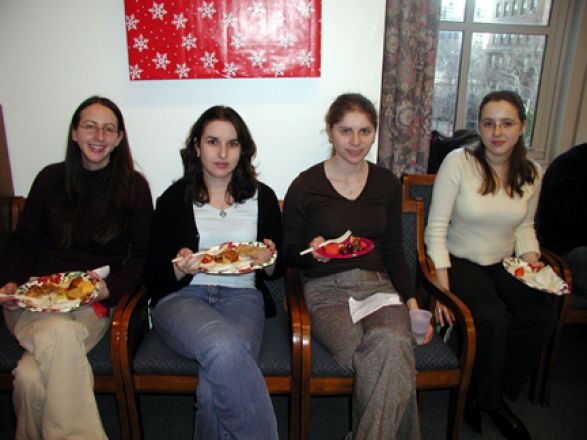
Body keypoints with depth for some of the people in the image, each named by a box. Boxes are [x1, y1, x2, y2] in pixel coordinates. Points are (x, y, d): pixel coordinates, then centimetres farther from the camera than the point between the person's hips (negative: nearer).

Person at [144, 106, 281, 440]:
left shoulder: (262, 197, 10)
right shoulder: (174, 199, 5)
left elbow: (276, 271, 16)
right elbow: (154, 277, 5)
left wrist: (268, 261, -8)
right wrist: (181, 268, -17)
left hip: (241, 297, 1)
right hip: (182, 298, -1)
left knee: (220, 376, -31)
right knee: (225, 348, -34)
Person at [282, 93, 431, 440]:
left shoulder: (387, 183, 10)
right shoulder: (305, 186, -2)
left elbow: (394, 251, 13)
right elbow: (289, 253, 6)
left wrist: (412, 301, 1)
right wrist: (312, 252, -17)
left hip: (378, 285, 3)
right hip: (327, 291, -3)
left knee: (392, 345, -31)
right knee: (392, 360, -30)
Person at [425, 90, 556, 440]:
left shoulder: (532, 173, 4)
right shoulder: (458, 162, -12)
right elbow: (436, 230, -12)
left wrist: (531, 261, -2)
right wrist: (443, 287, -20)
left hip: (504, 265, 5)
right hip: (460, 263, -5)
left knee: (542, 315, -21)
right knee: (493, 318, -30)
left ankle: (496, 394, 2)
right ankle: (483, 399, 1)